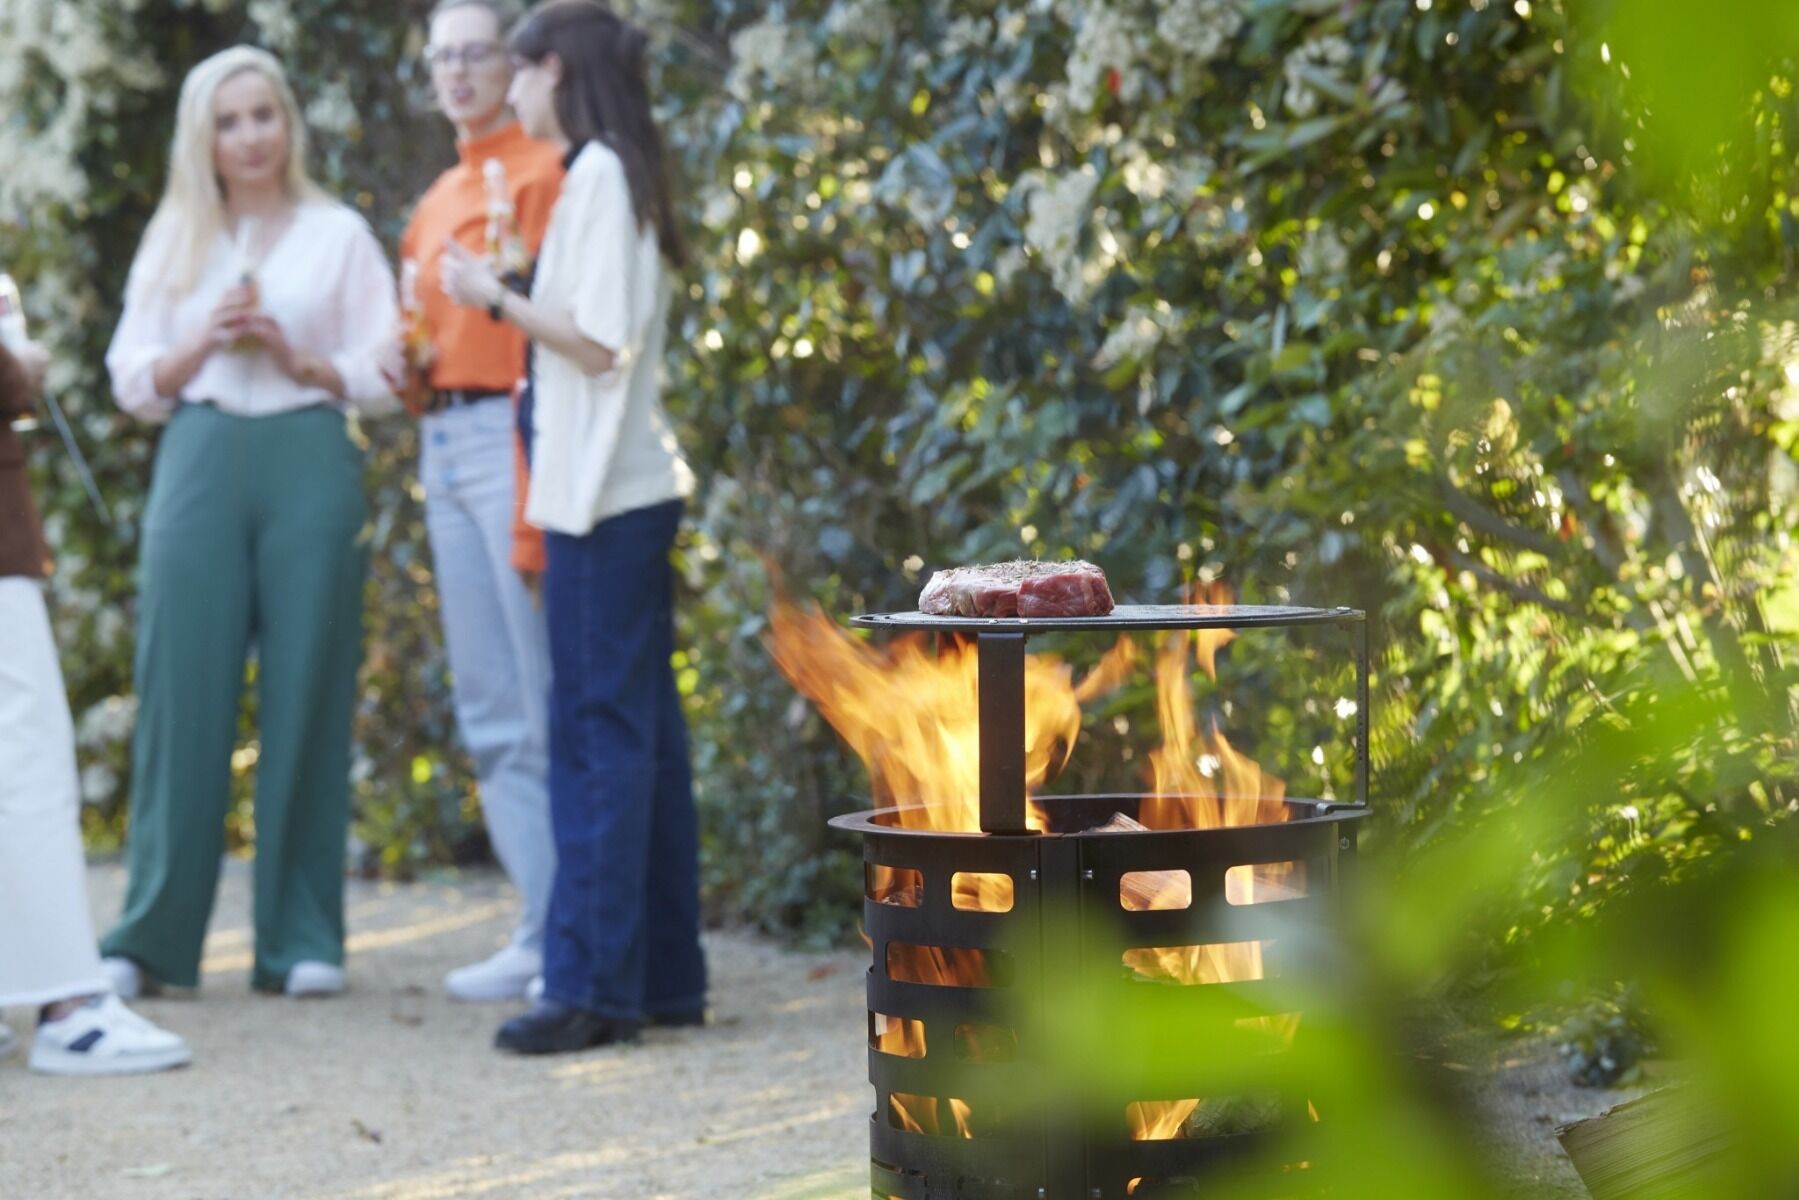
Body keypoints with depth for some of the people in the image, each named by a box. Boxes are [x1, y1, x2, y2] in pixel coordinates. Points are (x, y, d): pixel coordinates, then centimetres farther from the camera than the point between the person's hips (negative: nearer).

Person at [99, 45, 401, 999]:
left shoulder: (338, 236, 8)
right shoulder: (173, 242, 14)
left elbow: (381, 380, 5)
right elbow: (133, 383, 10)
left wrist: (297, 356, -10)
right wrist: (206, 342, -6)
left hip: (308, 464, -1)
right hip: (201, 463, 1)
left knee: (305, 701, -1)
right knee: (184, 697, -2)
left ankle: (302, 940, 5)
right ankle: (151, 937, 3)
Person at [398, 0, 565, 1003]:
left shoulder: (543, 173, -5)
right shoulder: (437, 202, 20)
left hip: (513, 431, -9)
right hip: (443, 440, 9)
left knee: (549, 703, -9)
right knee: (489, 713, 9)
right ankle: (544, 932, 14)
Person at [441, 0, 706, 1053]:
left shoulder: (597, 175, -12)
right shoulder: (623, 176, 17)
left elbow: (599, 342, -17)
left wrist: (497, 296, -7)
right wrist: (504, 296, 15)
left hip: (605, 497, -10)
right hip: (634, 488, 10)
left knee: (599, 735, -8)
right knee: (642, 730, 11)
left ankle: (594, 986, -6)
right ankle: (667, 976, 15)